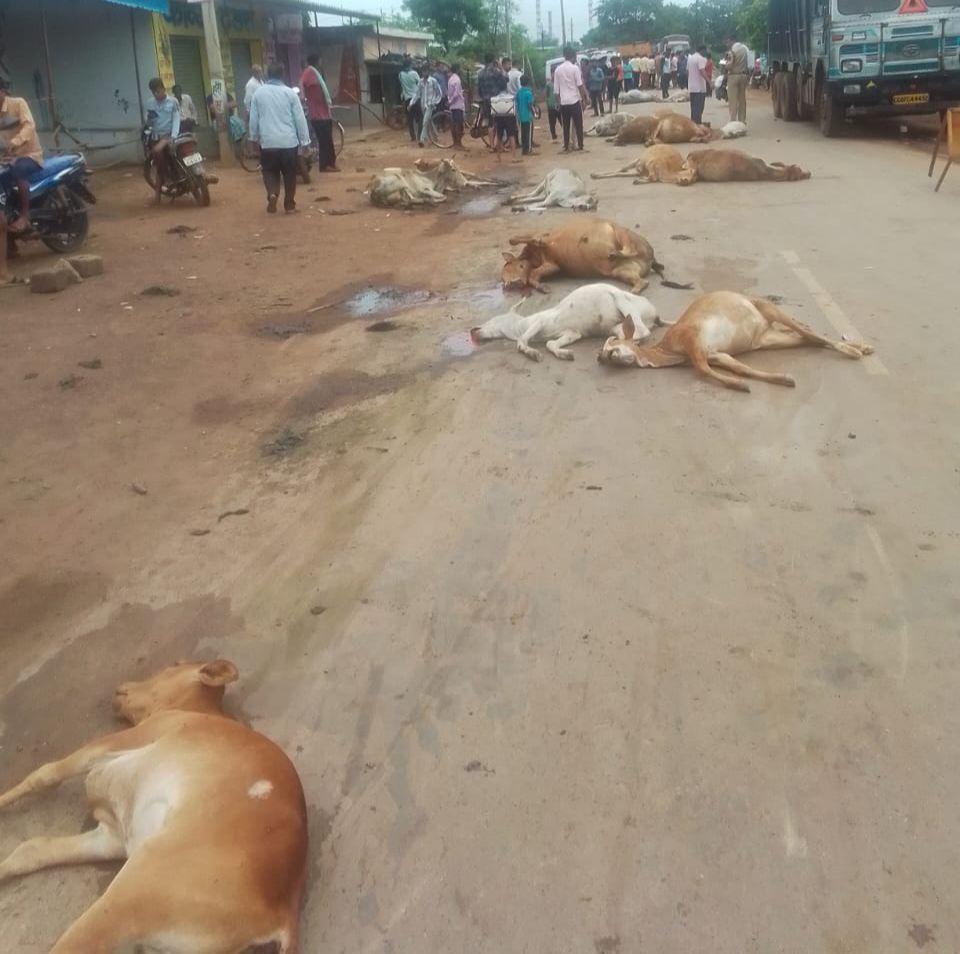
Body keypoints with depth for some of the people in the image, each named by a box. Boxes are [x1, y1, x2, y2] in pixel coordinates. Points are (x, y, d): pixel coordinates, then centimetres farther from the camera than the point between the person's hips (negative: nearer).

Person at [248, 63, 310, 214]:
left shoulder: (259, 93, 1)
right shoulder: (290, 92, -2)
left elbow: (253, 119, 5)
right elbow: (300, 118, -1)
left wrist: (254, 137, 19)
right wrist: (305, 140, 5)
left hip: (268, 141, 1)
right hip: (289, 141, -1)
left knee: (270, 170, 16)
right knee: (290, 174, 11)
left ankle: (272, 193, -9)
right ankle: (289, 204, 13)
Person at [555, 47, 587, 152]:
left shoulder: (558, 69, 6)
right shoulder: (575, 68, -7)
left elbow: (556, 88, 7)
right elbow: (580, 85, -9)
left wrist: (558, 100, 15)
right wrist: (583, 99, -2)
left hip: (563, 102, 4)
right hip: (574, 100, -4)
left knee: (566, 125, 9)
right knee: (578, 125, 3)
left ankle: (566, 147, 8)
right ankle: (580, 146, 3)